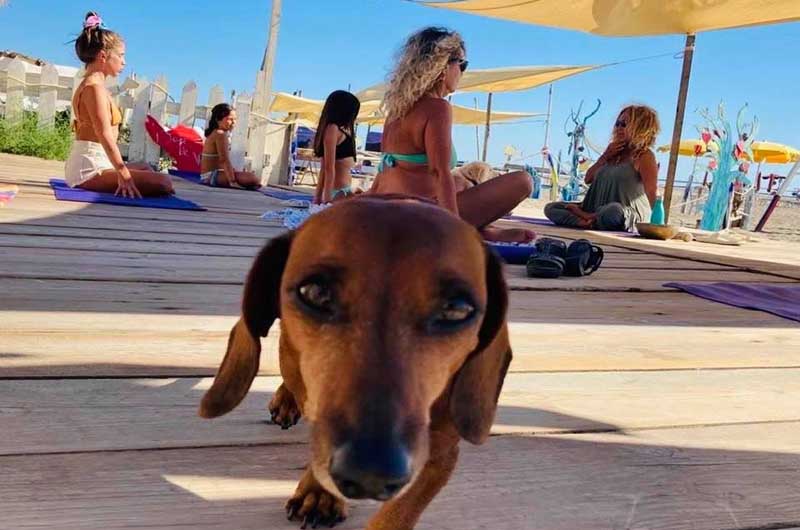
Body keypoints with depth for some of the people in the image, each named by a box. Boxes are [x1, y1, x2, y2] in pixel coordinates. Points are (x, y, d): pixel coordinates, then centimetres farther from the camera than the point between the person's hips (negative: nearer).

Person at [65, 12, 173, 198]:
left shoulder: (90, 84, 19)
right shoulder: (95, 86, -13)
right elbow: (105, 134, -23)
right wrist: (123, 174, -28)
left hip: (84, 165, 11)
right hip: (89, 168, -11)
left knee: (144, 168, 33)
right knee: (163, 182, -20)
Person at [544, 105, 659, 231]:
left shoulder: (644, 156, -2)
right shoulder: (614, 152, 19)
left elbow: (651, 193, -9)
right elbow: (588, 179, 15)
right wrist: (605, 156, 5)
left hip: (628, 219, -7)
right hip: (598, 209, 7)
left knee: (614, 211, -46)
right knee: (551, 208, -5)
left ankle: (588, 219, -18)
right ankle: (590, 221, -27)